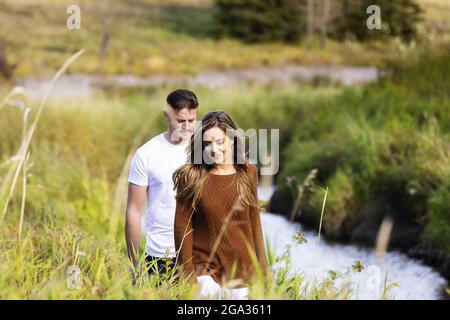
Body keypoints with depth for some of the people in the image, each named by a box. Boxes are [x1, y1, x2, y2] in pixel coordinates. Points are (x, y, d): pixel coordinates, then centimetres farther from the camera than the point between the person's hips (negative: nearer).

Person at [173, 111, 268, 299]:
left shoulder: (247, 173, 3)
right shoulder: (191, 177, -5)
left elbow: (254, 223, 9)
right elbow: (182, 227, -4)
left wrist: (261, 270, 8)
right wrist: (187, 275, -7)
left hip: (241, 269, 3)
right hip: (205, 268, -3)